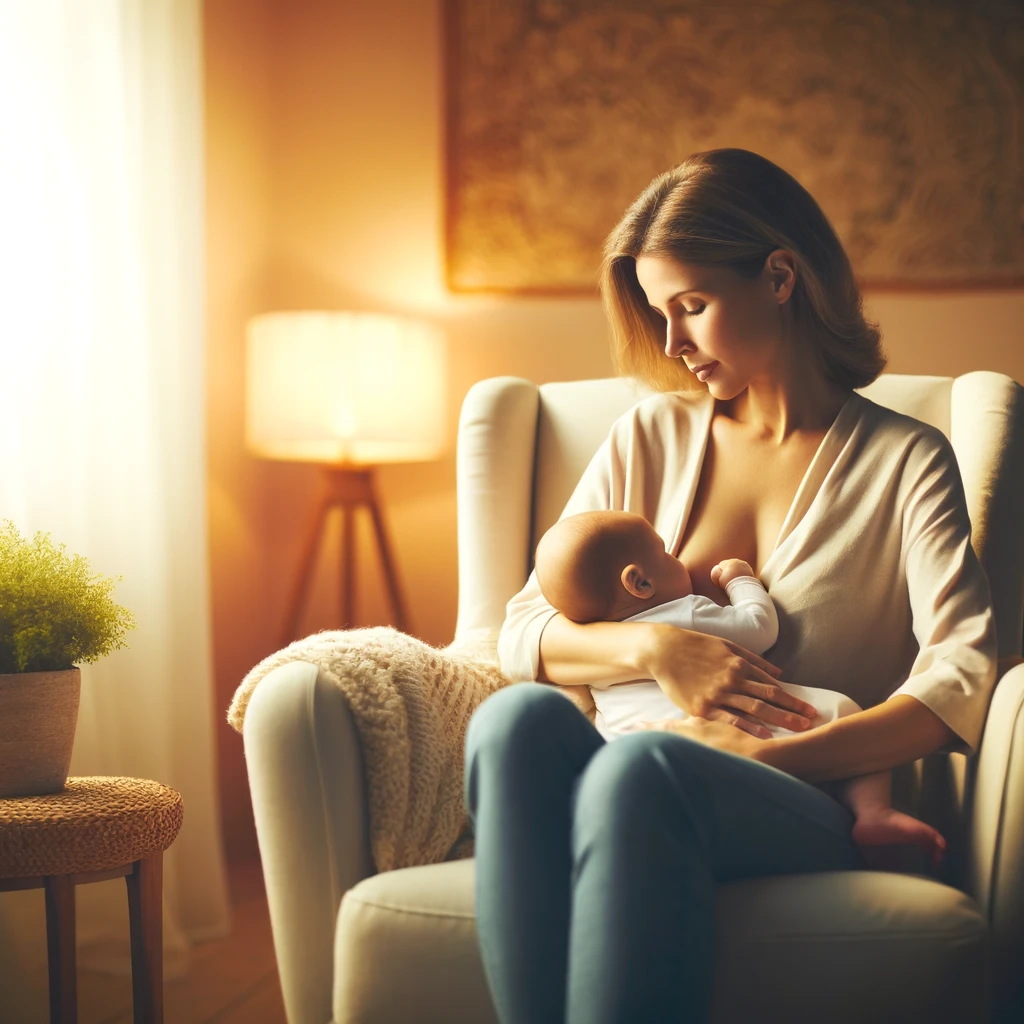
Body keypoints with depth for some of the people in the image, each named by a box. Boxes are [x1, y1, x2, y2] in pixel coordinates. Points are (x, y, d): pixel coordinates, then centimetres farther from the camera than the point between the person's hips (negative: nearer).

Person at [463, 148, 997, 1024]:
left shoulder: (904, 460, 8)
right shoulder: (651, 439, 18)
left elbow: (962, 682, -7)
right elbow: (522, 635, 13)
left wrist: (770, 757, -19)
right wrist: (652, 646, -8)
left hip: (811, 808, -3)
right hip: (636, 803, 3)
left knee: (642, 765, -38)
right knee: (520, 717, -33)